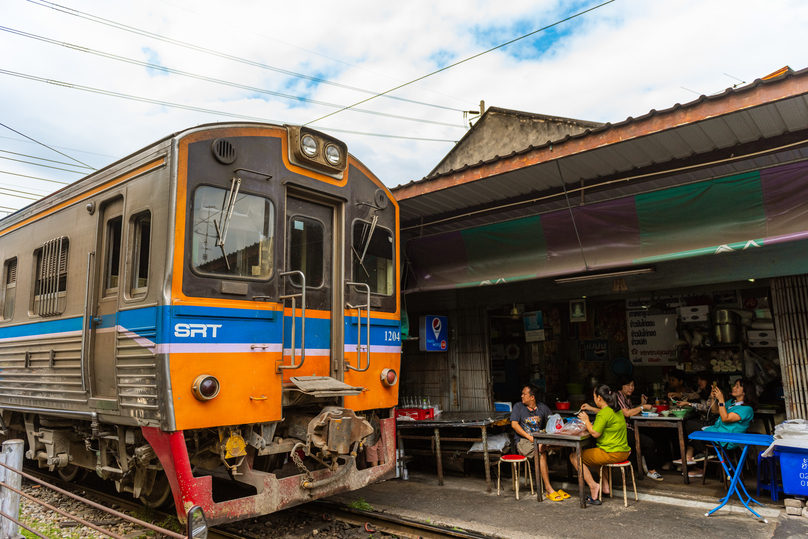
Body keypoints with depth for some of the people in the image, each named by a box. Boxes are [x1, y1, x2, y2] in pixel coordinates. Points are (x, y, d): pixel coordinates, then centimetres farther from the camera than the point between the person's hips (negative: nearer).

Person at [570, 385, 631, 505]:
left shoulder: (604, 413, -19)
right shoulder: (616, 410, 10)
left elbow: (595, 433, -21)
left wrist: (586, 420, -7)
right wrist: (591, 408, 34)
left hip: (611, 453, -10)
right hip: (624, 451, 10)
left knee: (574, 457, 0)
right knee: (594, 453, 38)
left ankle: (593, 485, -10)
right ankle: (605, 486, 27)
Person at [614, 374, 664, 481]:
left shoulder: (627, 397, 18)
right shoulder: (618, 396, -12)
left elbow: (632, 411, 18)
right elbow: (626, 413, -22)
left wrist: (641, 405, 4)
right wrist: (642, 407, -13)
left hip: (630, 429, 9)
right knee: (649, 443, -17)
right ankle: (651, 471, -1)